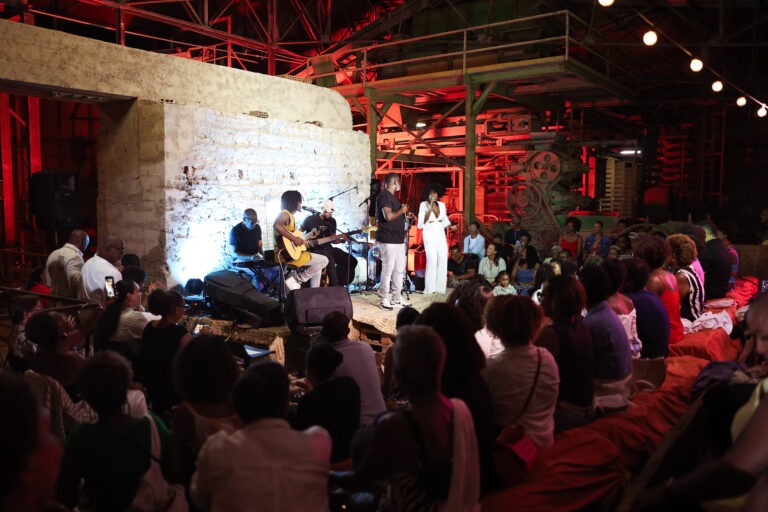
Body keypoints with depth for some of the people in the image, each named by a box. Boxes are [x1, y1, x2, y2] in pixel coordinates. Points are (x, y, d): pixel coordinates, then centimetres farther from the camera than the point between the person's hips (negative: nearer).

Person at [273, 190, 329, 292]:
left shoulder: (290, 215, 19)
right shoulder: (285, 214, -11)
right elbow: (276, 226, -33)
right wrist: (294, 238, -27)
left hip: (290, 254, 10)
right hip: (287, 255, -10)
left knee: (317, 264, 23)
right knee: (324, 260, -8)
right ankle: (296, 279, -10)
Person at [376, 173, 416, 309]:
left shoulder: (392, 196, 20)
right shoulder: (384, 196, -12)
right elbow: (388, 216, -23)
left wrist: (407, 216, 15)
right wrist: (402, 210, -12)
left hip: (399, 239, 10)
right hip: (388, 240, -10)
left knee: (399, 270, 12)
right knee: (388, 270, -4)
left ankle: (396, 299, 19)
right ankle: (385, 300, 3)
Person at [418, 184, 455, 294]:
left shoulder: (442, 204, 8)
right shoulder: (424, 204, -5)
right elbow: (422, 222, -14)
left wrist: (451, 227, 1)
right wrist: (430, 208, -19)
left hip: (441, 235, 5)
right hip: (429, 235, -5)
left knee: (443, 260, 1)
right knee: (432, 260, -14)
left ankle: (440, 287, 9)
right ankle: (430, 289, -8)